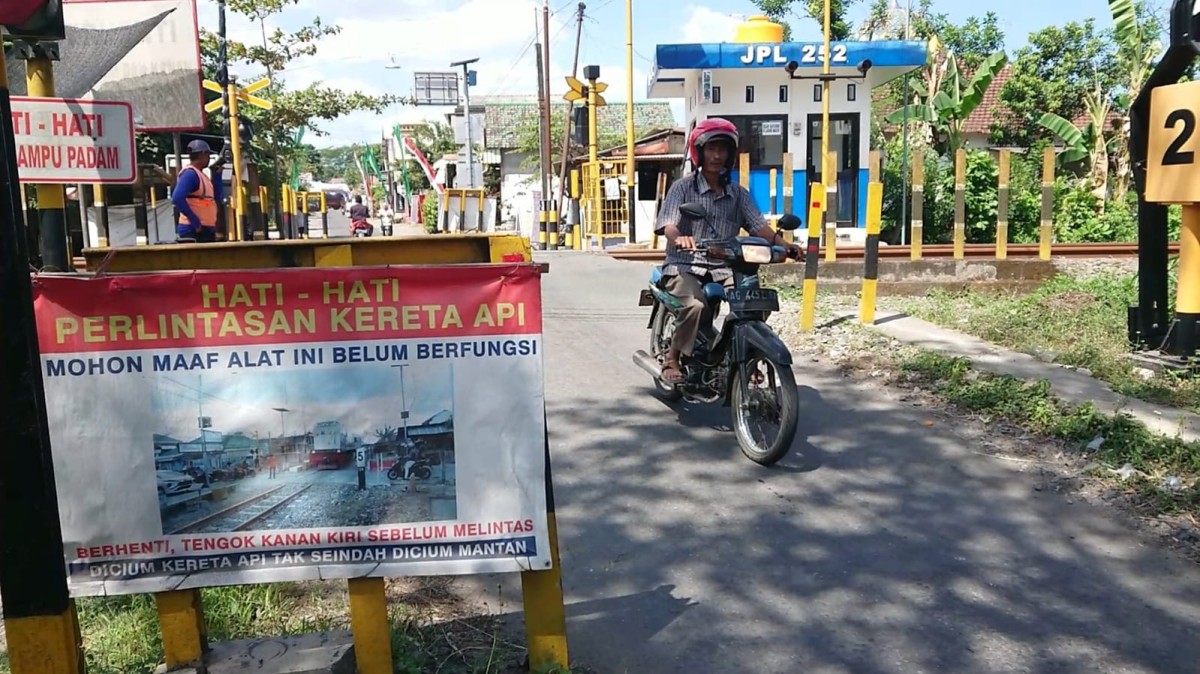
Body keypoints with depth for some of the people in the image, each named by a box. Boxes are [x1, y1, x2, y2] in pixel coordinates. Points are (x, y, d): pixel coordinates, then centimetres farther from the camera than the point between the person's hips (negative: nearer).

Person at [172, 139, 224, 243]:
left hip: (206, 230, 10)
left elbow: (216, 199, 22)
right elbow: (177, 199, -24)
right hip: (193, 230, -10)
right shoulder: (190, 173, -12)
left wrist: (217, 175, 15)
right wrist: (195, 221, -21)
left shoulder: (202, 175, 17)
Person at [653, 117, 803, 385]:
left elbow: (758, 226, 3)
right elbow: (667, 224, -13)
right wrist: (679, 238, -37)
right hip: (684, 267, -4)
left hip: (722, 269, 4)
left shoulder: (738, 194, 12)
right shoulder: (683, 187, 0)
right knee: (694, 305, -33)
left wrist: (784, 244, -16)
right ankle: (672, 359, -12)